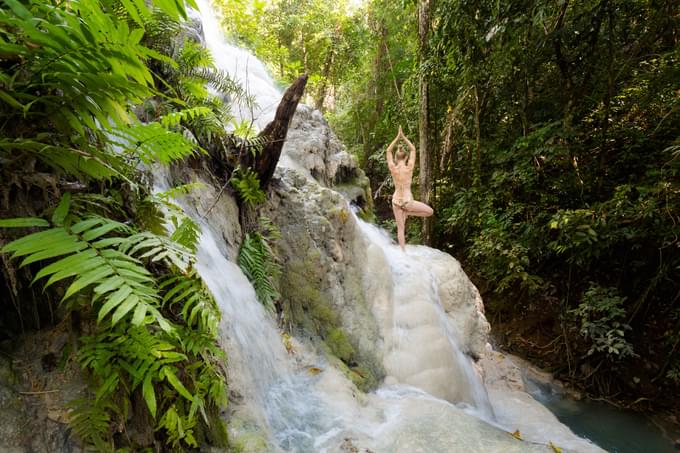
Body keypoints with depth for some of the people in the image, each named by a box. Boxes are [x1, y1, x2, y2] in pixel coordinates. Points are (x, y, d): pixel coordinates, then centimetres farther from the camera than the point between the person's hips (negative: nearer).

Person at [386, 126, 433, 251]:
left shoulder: (393, 169, -5)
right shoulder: (409, 168, -10)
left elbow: (388, 151, 8)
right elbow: (413, 149, 3)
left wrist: (397, 137, 8)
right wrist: (403, 137, 8)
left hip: (396, 200, 4)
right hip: (407, 200, -3)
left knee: (400, 228, 10)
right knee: (430, 211, 16)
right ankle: (407, 213, 7)